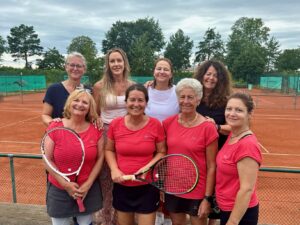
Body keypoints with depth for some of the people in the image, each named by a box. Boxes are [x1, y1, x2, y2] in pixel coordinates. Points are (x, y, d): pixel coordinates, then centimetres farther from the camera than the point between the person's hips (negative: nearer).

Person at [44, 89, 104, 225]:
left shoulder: (96, 129, -6)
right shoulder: (55, 127, -10)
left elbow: (100, 158, -1)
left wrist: (88, 184, -8)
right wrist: (65, 184, -14)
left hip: (88, 189, 1)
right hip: (59, 190, -1)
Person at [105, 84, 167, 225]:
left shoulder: (155, 125, -10)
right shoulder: (115, 124, -6)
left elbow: (161, 152, -1)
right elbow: (109, 150, 7)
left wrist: (147, 167, -17)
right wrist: (114, 169, -9)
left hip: (147, 187, -2)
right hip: (122, 186, 2)